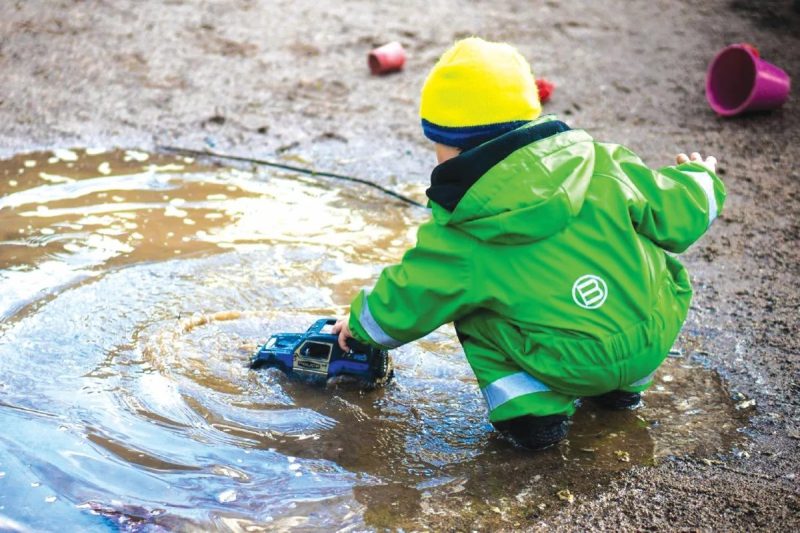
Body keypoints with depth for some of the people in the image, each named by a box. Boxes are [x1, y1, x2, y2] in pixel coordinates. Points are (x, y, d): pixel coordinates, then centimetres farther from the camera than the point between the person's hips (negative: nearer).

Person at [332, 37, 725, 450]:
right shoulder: (601, 164, -5)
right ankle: (625, 385, 32)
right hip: (656, 341, 3)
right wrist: (699, 179, 27)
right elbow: (675, 215, 2)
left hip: (570, 368, -3)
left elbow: (404, 304, 4)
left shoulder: (458, 236, -8)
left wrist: (360, 322, 27)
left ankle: (531, 407, 3)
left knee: (470, 308, 16)